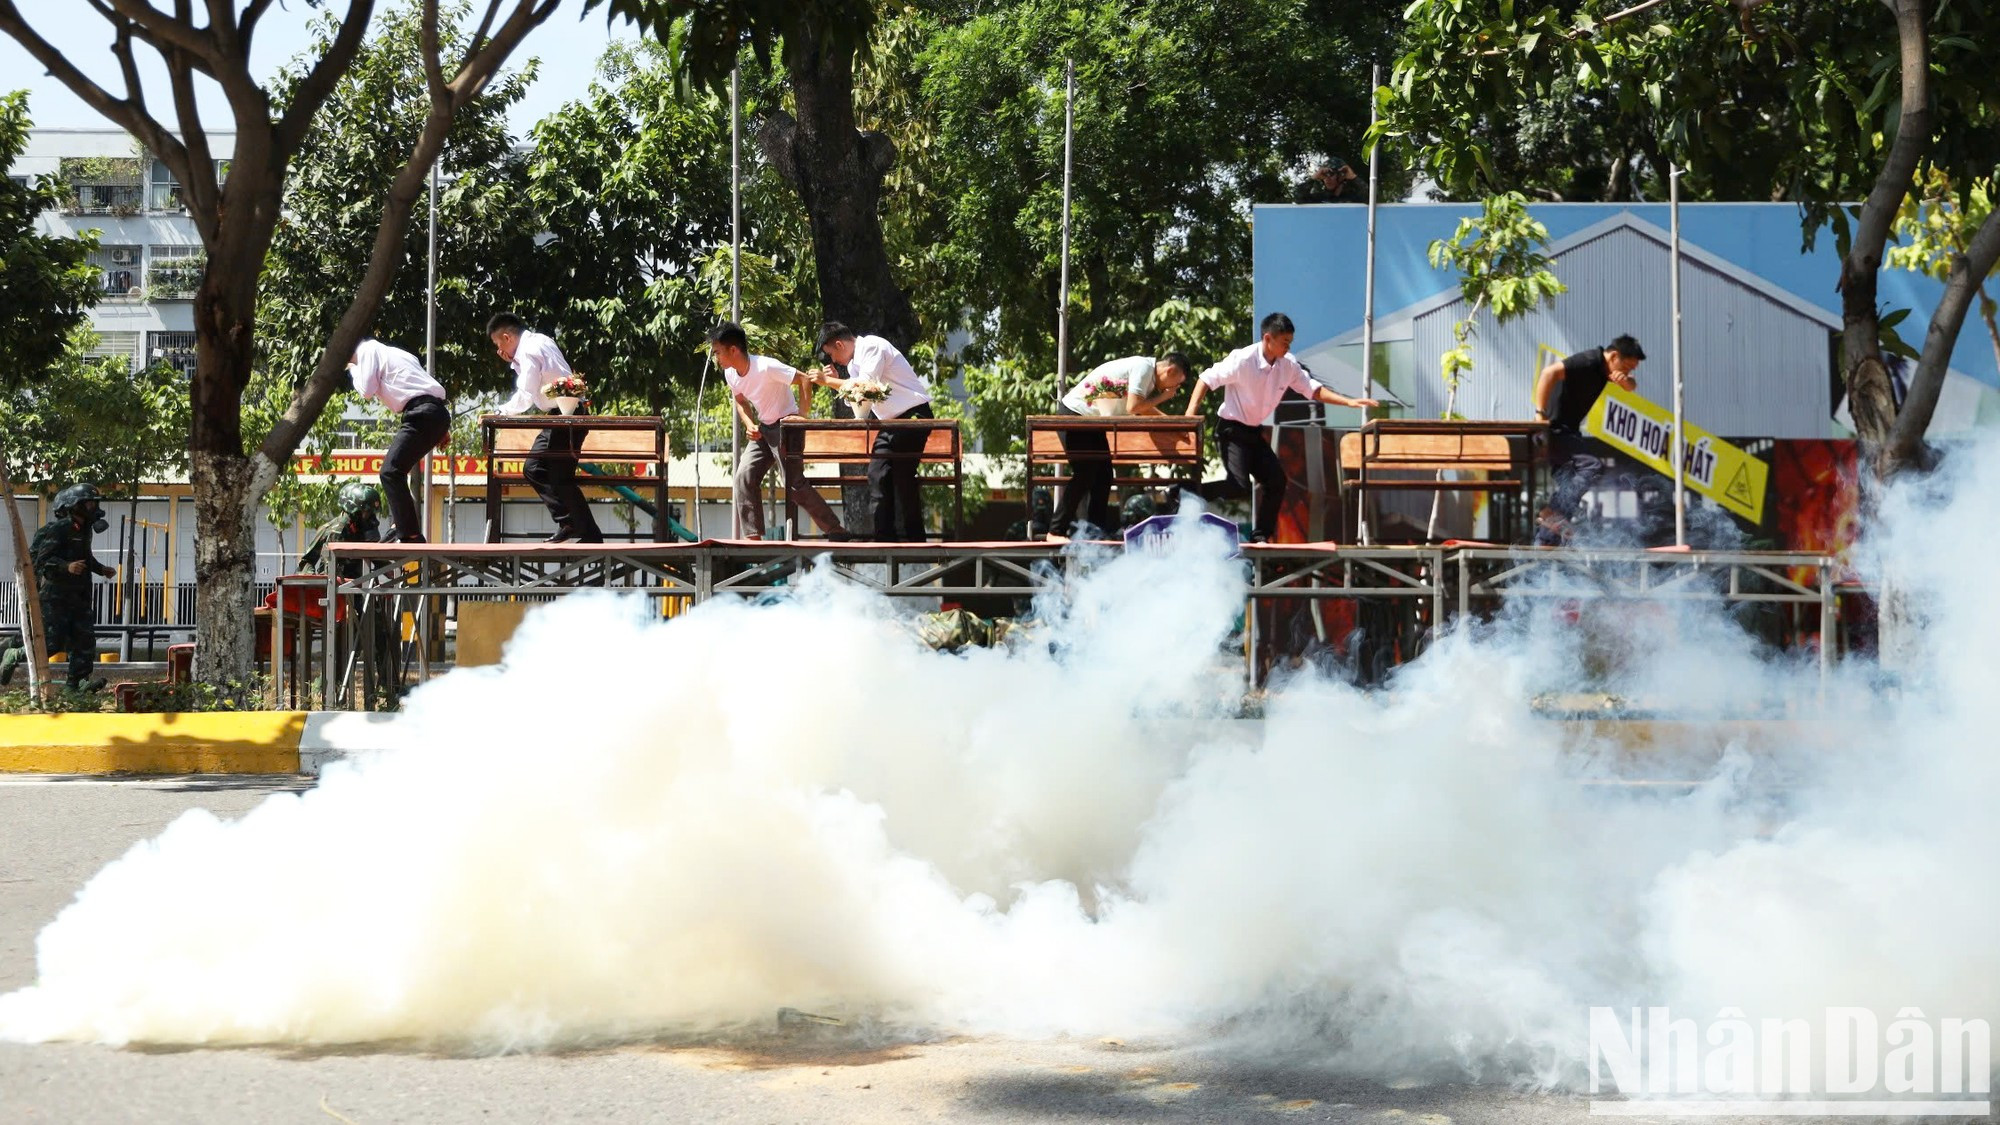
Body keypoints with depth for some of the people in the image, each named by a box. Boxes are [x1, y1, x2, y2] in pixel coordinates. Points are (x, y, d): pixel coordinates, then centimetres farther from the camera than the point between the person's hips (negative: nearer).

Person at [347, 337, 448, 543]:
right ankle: (400, 528, 18)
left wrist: (354, 370, 15)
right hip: (437, 412, 10)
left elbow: (366, 390, -5)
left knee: (391, 472, -13)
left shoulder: (368, 350, 4)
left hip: (423, 414, -10)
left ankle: (410, 534, -17)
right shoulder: (384, 352, 31)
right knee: (395, 471, 19)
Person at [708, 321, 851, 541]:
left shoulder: (766, 367, -26)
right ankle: (752, 537, -3)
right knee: (745, 477, -7)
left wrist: (802, 415, -25)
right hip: (762, 430, 8)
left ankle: (837, 533, 1)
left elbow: (803, 379, -23)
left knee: (795, 485, -10)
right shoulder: (730, 374, -2)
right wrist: (750, 425, -3)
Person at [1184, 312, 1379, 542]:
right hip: (1232, 430, -7)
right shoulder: (1242, 360, -21)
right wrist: (1190, 414, -24)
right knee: (1239, 485, -16)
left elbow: (1313, 389, 5)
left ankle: (1260, 537, 10)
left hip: (1255, 432, 7)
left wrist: (1349, 402, -5)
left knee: (1276, 481, 1)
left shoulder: (1288, 366, -3)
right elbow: (1207, 379, -15)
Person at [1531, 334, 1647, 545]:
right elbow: (1550, 372, -30)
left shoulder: (1603, 367, 11)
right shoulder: (1588, 362, -18)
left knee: (1565, 489, 11)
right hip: (1554, 431, -10)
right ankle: (1555, 513, -25)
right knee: (1594, 463, -24)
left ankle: (1543, 544, 14)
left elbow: (1632, 386, 22)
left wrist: (1625, 381, -4)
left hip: (1567, 432, 10)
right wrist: (1540, 414, -30)